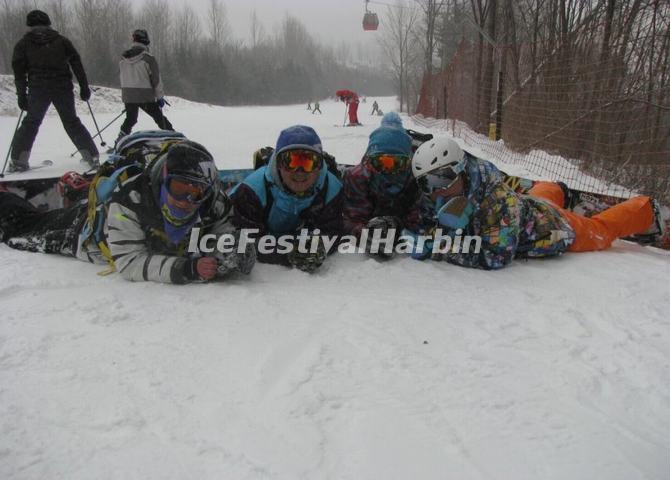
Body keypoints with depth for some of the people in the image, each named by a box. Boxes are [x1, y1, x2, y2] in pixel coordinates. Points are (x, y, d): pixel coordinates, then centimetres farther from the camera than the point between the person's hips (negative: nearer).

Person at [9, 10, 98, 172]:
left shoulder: (23, 43, 9)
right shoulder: (61, 40, 10)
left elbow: (19, 71, 4)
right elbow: (77, 64, 4)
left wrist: (21, 95, 7)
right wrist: (84, 87, 5)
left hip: (38, 90, 0)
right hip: (63, 89, 0)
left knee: (31, 123, 13)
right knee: (72, 122, 12)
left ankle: (18, 160, 8)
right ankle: (92, 156, 6)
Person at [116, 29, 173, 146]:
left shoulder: (122, 59, 4)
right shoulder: (148, 58, -13)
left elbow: (123, 79, 12)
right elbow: (156, 79, -10)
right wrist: (160, 97, -1)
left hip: (128, 96, 5)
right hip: (146, 97, -4)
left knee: (130, 119, 19)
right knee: (160, 119, 8)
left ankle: (118, 144, 17)